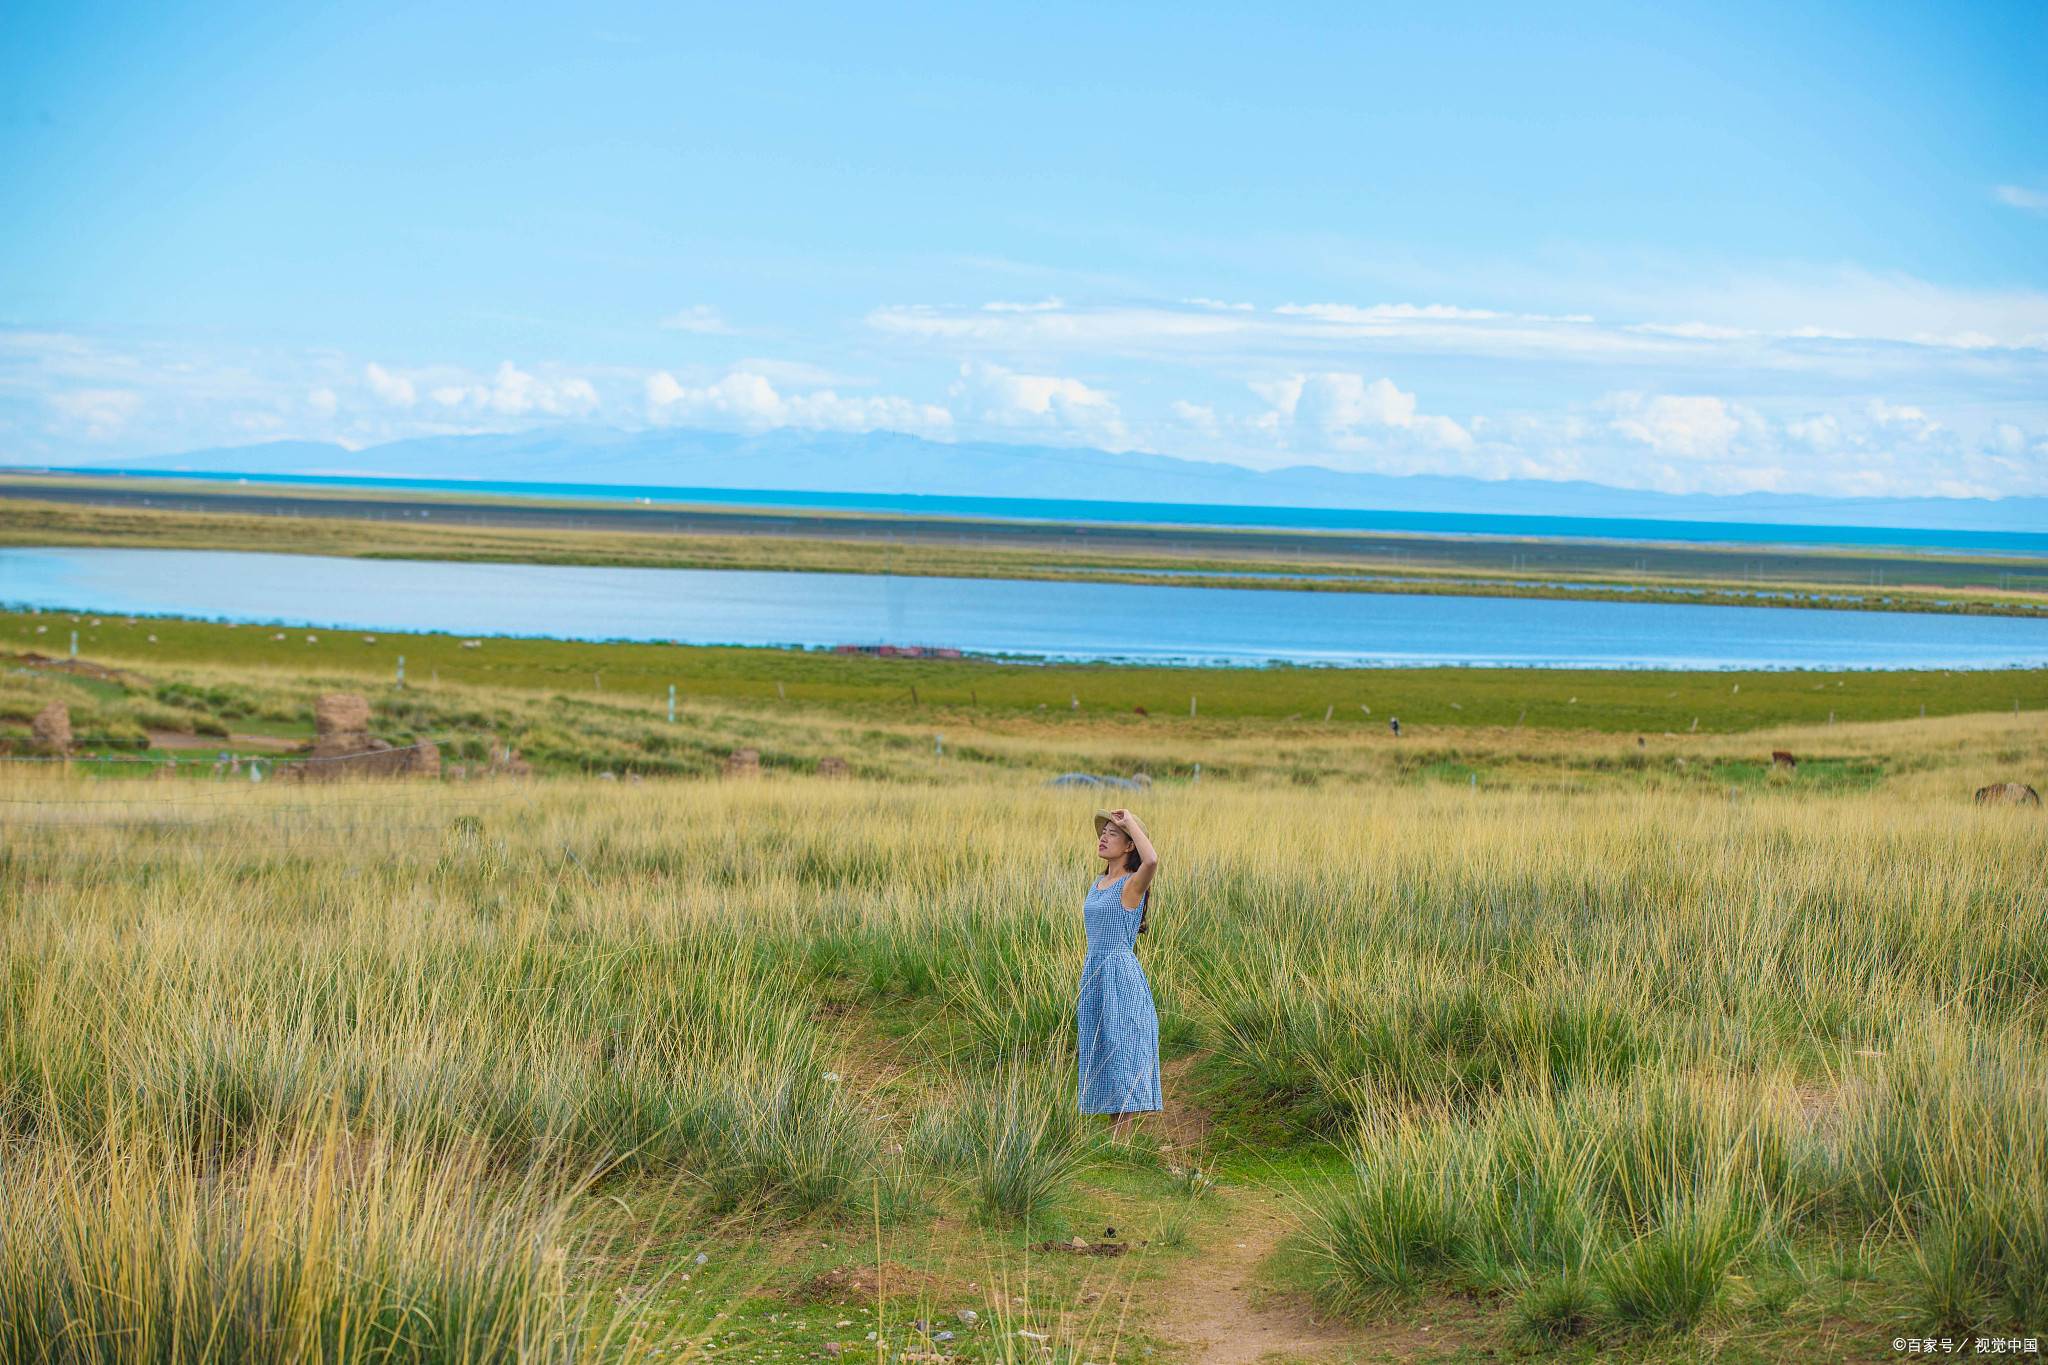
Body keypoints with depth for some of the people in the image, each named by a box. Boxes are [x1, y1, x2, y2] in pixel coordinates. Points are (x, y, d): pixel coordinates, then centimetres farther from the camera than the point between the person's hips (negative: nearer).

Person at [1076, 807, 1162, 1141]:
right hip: (1095, 979, 8)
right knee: (1105, 1066, 10)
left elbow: (1152, 861, -34)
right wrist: (1084, 993, 22)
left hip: (1121, 980, -8)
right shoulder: (1096, 886, 16)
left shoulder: (1132, 885, -9)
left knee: (1121, 1061, -7)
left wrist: (1130, 821, -21)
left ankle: (1122, 1147, -4)